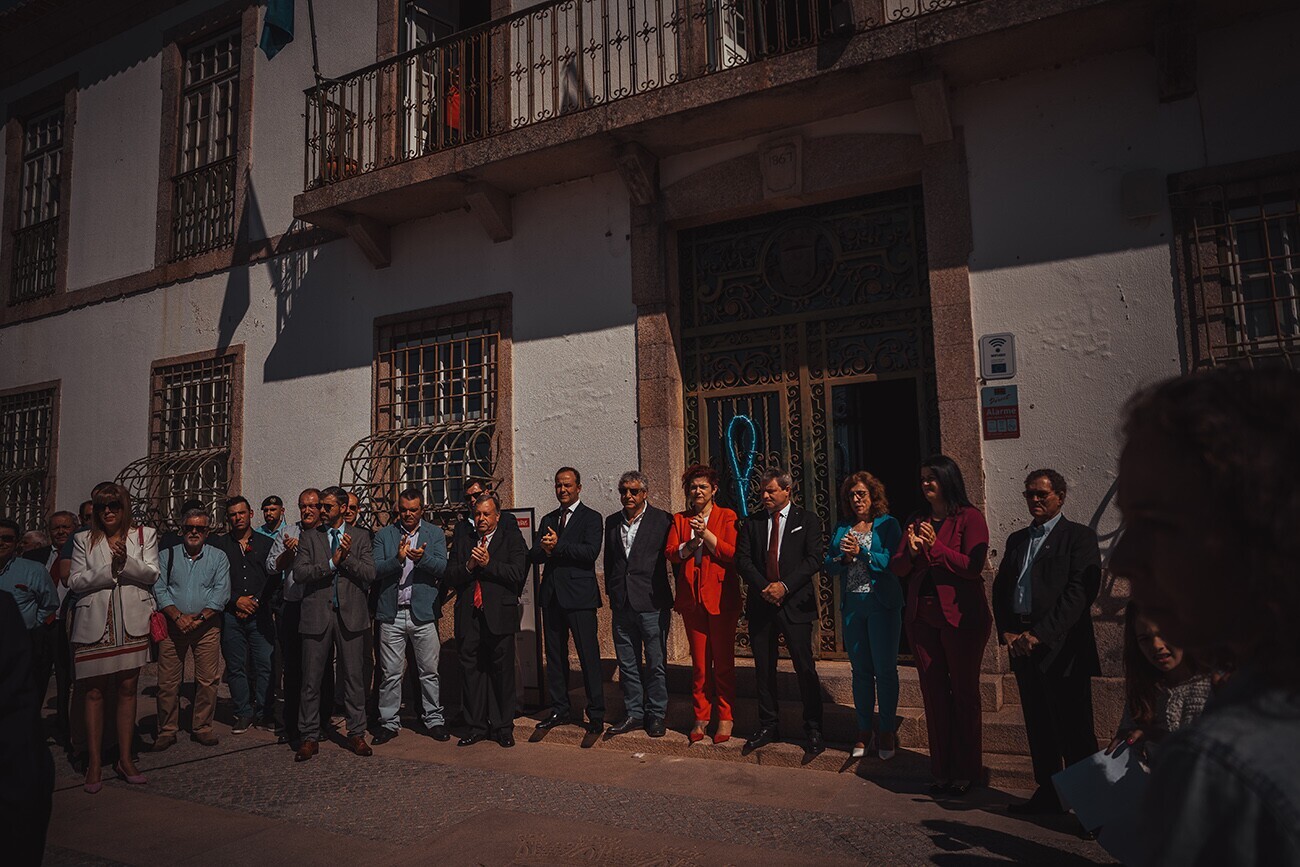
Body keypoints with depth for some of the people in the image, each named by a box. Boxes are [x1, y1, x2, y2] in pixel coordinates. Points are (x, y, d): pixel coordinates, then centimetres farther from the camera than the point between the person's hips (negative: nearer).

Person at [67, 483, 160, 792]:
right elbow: (75, 582, 1)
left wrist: (126, 562, -15)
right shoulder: (83, 540, 10)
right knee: (94, 691, 0)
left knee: (127, 689, 5)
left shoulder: (145, 535, 10)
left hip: (132, 622, 0)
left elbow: (152, 574, 0)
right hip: (94, 623, 0)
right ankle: (94, 763, 8)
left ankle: (125, 759, 14)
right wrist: (110, 568, -10)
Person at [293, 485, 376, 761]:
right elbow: (299, 573, -5)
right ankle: (309, 737, 18)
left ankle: (356, 734, 17)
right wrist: (331, 563, -13)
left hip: (350, 614, 0)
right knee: (311, 679, 5)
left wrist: (347, 557, -13)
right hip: (317, 614, 0)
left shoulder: (360, 537, 7)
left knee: (353, 677, 6)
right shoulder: (309, 537, 7)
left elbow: (370, 574, -2)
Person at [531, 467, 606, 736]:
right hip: (551, 594, 6)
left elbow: (591, 552, -15)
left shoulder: (591, 518, 0)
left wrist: (557, 546, -16)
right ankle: (559, 709, 22)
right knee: (555, 655, 11)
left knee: (589, 656, -4)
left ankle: (596, 714, 3)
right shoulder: (547, 520, 18)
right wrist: (544, 550, -14)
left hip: (579, 595, -6)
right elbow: (534, 555, 9)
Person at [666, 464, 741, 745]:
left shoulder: (727, 517, 1)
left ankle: (725, 718, 14)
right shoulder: (680, 519, 12)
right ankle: (701, 717, 19)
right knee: (699, 662, 9)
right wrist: (693, 541, -13)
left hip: (721, 598, -3)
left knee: (723, 661, 3)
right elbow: (672, 553, 1)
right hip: (692, 598, 3)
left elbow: (732, 554, -9)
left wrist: (706, 534, -15)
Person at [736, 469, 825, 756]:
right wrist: (764, 587, -11)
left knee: (805, 668, -1)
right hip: (761, 603, 3)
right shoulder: (752, 522, 10)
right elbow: (742, 560, 3)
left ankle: (813, 729, 11)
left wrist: (784, 586, -15)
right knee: (764, 669, 9)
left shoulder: (807, 520, 2)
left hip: (795, 603, -3)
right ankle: (768, 727, 21)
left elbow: (814, 559, -6)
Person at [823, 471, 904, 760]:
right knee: (860, 670, 10)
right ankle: (864, 731, 19)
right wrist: (844, 558, -12)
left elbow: (892, 562, -12)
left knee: (884, 669, 2)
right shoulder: (841, 528, 12)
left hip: (882, 604, -4)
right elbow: (829, 567, 7)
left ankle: (887, 731, 14)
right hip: (852, 604, 4)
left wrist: (861, 552, -21)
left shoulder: (887, 525, 0)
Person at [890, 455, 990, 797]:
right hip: (922, 616, 5)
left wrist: (935, 547, -21)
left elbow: (973, 566, -15)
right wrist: (912, 551, -13)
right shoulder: (917, 521, 12)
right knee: (933, 693, 9)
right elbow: (896, 567, 6)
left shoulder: (969, 517, -5)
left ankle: (967, 771, 18)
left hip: (961, 617, -5)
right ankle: (941, 770, 20)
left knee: (964, 693, 6)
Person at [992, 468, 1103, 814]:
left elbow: (1080, 591, -13)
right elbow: (1000, 588, 16)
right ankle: (1047, 794, 24)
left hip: (1061, 648, -6)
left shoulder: (1079, 537, -3)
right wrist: (1006, 631, 1)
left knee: (1074, 733, -1)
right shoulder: (1016, 540, 17)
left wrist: (1040, 634, -18)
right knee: (1038, 727, 13)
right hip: (1022, 644, 6)